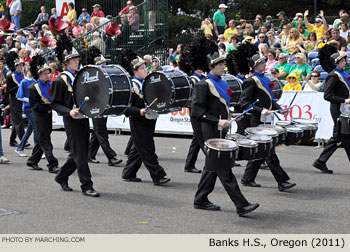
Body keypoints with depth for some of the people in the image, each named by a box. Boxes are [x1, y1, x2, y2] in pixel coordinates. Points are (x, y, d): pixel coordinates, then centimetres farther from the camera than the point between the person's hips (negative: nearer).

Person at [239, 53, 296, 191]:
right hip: (258, 121, -9)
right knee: (269, 152, -7)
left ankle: (247, 179, 22)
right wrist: (260, 110, -25)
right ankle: (282, 182, -7)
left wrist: (279, 109, 8)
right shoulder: (252, 81, -12)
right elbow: (244, 102, -16)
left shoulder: (265, 79, 16)